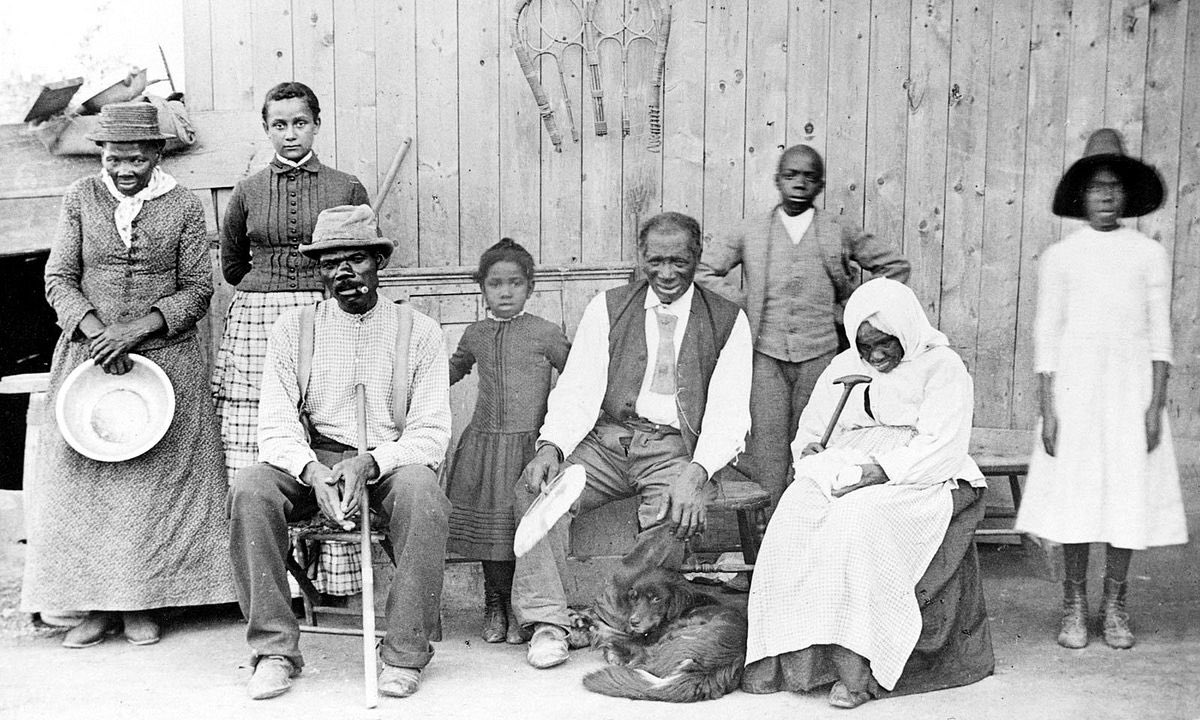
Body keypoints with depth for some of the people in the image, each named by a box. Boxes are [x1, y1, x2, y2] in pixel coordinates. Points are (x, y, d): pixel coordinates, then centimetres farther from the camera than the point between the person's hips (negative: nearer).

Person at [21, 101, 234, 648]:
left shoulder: (183, 206, 0)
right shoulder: (80, 198, 4)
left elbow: (198, 289, -2)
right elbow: (58, 279, 2)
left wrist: (135, 329, -14)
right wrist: (97, 333, -14)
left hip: (165, 357, -1)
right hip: (88, 353, 2)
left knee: (156, 477, -1)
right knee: (84, 475, 0)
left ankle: (143, 605, 9)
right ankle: (99, 606, 9)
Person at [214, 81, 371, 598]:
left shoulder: (346, 189, 8)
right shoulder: (248, 192, 11)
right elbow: (231, 266, 22)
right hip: (256, 324, 1)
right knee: (255, 458, -4)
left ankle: (331, 574, 3)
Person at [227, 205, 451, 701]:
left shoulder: (419, 332, 4)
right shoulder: (292, 329, 7)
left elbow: (430, 433, -3)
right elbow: (276, 426, -1)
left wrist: (370, 463, -22)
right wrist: (312, 472, -22)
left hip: (391, 463, -1)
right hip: (311, 462, 2)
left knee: (422, 492, -35)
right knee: (250, 488, -28)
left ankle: (405, 654, -23)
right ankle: (275, 650, -19)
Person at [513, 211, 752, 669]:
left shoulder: (727, 321, 5)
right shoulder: (609, 307, 11)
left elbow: (729, 411, -4)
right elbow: (579, 389, 3)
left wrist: (697, 472, -22)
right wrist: (551, 445, -17)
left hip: (676, 449, -2)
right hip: (607, 438, 2)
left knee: (678, 515, -32)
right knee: (536, 486, -23)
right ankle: (547, 623, -17)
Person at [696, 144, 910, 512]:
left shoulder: (839, 232, 7)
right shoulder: (751, 230, 7)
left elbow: (895, 265, 15)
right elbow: (704, 271, 11)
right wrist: (741, 304, 3)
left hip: (820, 354, 0)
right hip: (765, 355, 0)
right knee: (767, 447, -4)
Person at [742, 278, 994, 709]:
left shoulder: (941, 367, 2)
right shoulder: (844, 367, 21)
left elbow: (940, 450, -11)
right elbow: (809, 434, 21)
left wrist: (873, 472, -21)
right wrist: (815, 457, -4)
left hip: (919, 482, -5)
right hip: (845, 479, 5)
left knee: (858, 521, -36)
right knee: (794, 515, -27)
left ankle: (855, 667, -34)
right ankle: (794, 655, -30)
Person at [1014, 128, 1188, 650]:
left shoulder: (1150, 255, 6)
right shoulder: (1060, 256, 4)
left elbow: (1160, 334, 4)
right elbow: (1046, 333, 2)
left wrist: (1156, 403, -5)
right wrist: (1047, 408, -5)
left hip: (1132, 383, 1)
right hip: (1075, 384, -1)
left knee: (1130, 492, 2)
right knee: (1075, 493, -1)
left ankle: (1114, 606, 15)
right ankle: (1074, 606, 11)